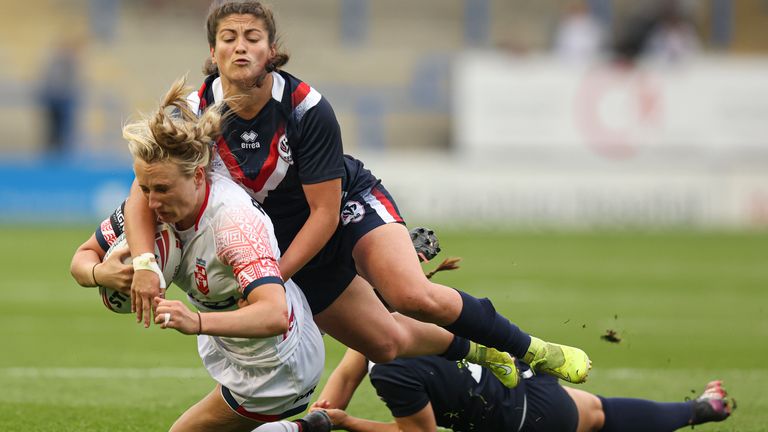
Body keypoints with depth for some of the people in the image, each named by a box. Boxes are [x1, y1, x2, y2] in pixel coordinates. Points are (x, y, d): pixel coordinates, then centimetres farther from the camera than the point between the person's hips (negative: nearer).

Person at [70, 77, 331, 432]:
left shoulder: (234, 220, -35)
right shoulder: (156, 205, -15)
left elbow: (274, 315, -47)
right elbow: (83, 257, -5)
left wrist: (197, 322, -62)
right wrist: (99, 273, -29)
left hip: (275, 371, -8)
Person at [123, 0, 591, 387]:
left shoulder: (307, 108, -29)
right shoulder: (194, 114, -22)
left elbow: (325, 213, -23)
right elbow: (143, 197, -20)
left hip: (350, 202, -3)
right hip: (283, 238, 3)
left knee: (414, 297, -28)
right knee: (387, 343, 0)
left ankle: (530, 349, -8)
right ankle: (472, 352, 31)